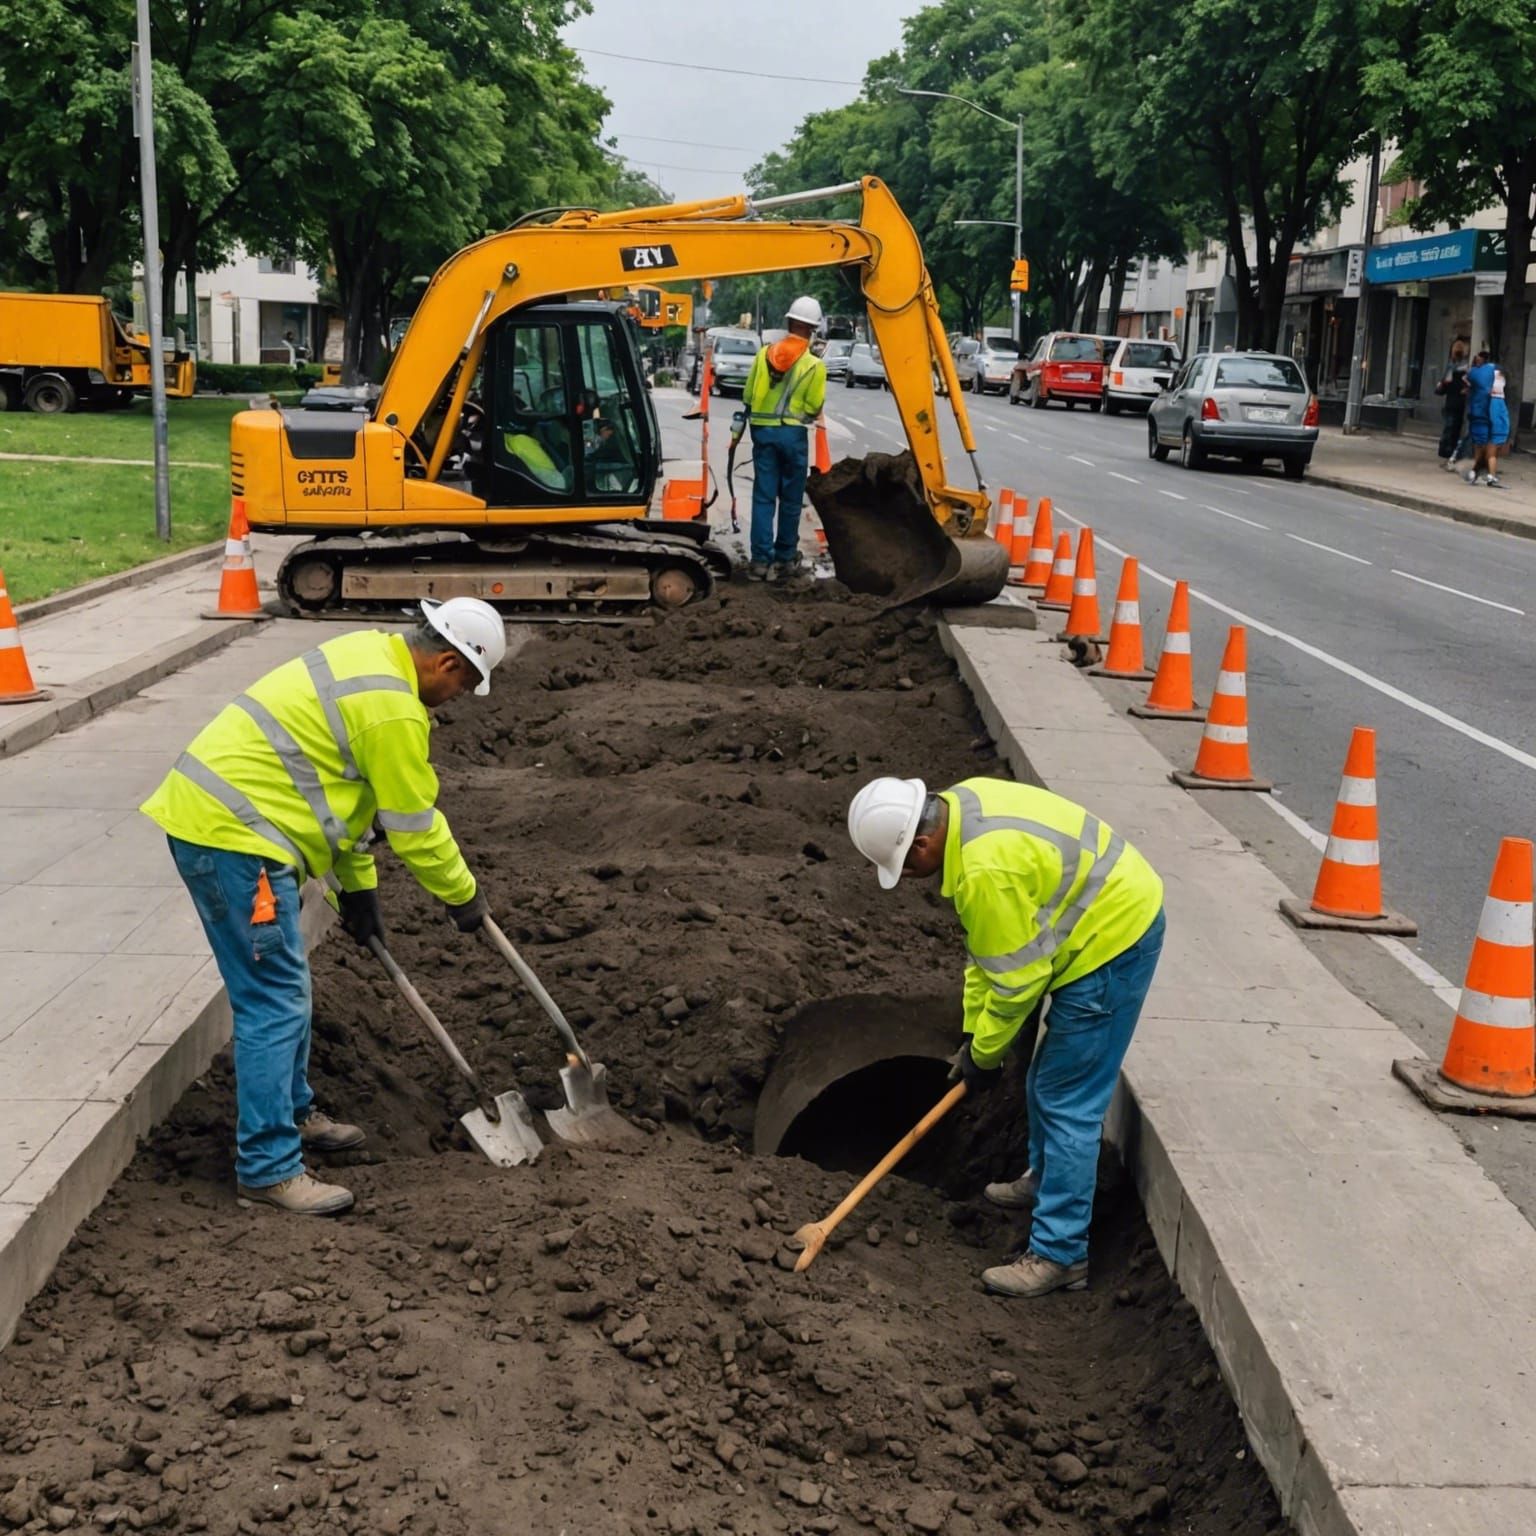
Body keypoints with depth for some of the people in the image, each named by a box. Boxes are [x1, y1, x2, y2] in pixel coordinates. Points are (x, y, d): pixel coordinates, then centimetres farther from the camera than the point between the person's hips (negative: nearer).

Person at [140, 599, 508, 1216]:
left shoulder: (368, 653, 14)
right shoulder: (393, 710, -18)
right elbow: (415, 826, -9)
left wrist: (358, 887, 25)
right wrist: (463, 895, 7)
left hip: (204, 812, 11)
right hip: (232, 837, -11)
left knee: (284, 987, 20)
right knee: (274, 1001, -7)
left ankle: (293, 1115, 34)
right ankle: (268, 1168, -2)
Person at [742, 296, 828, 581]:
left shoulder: (765, 353, 1)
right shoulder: (814, 365, -7)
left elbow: (747, 396, 4)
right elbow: (814, 408, -8)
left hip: (763, 430, 2)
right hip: (793, 433, -2)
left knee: (763, 497, 4)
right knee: (790, 498, 9)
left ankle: (760, 560, -1)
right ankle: (784, 557, 16)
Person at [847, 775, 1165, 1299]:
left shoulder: (987, 872, -31)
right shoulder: (962, 804, 1)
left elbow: (1017, 977, -21)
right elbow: (990, 944, 10)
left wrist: (984, 1054, -5)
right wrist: (972, 1029, 12)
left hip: (1112, 942, -10)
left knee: (1067, 1103, -5)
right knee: (1047, 1083, 25)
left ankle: (1059, 1256, 2)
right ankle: (1046, 1181, 46)